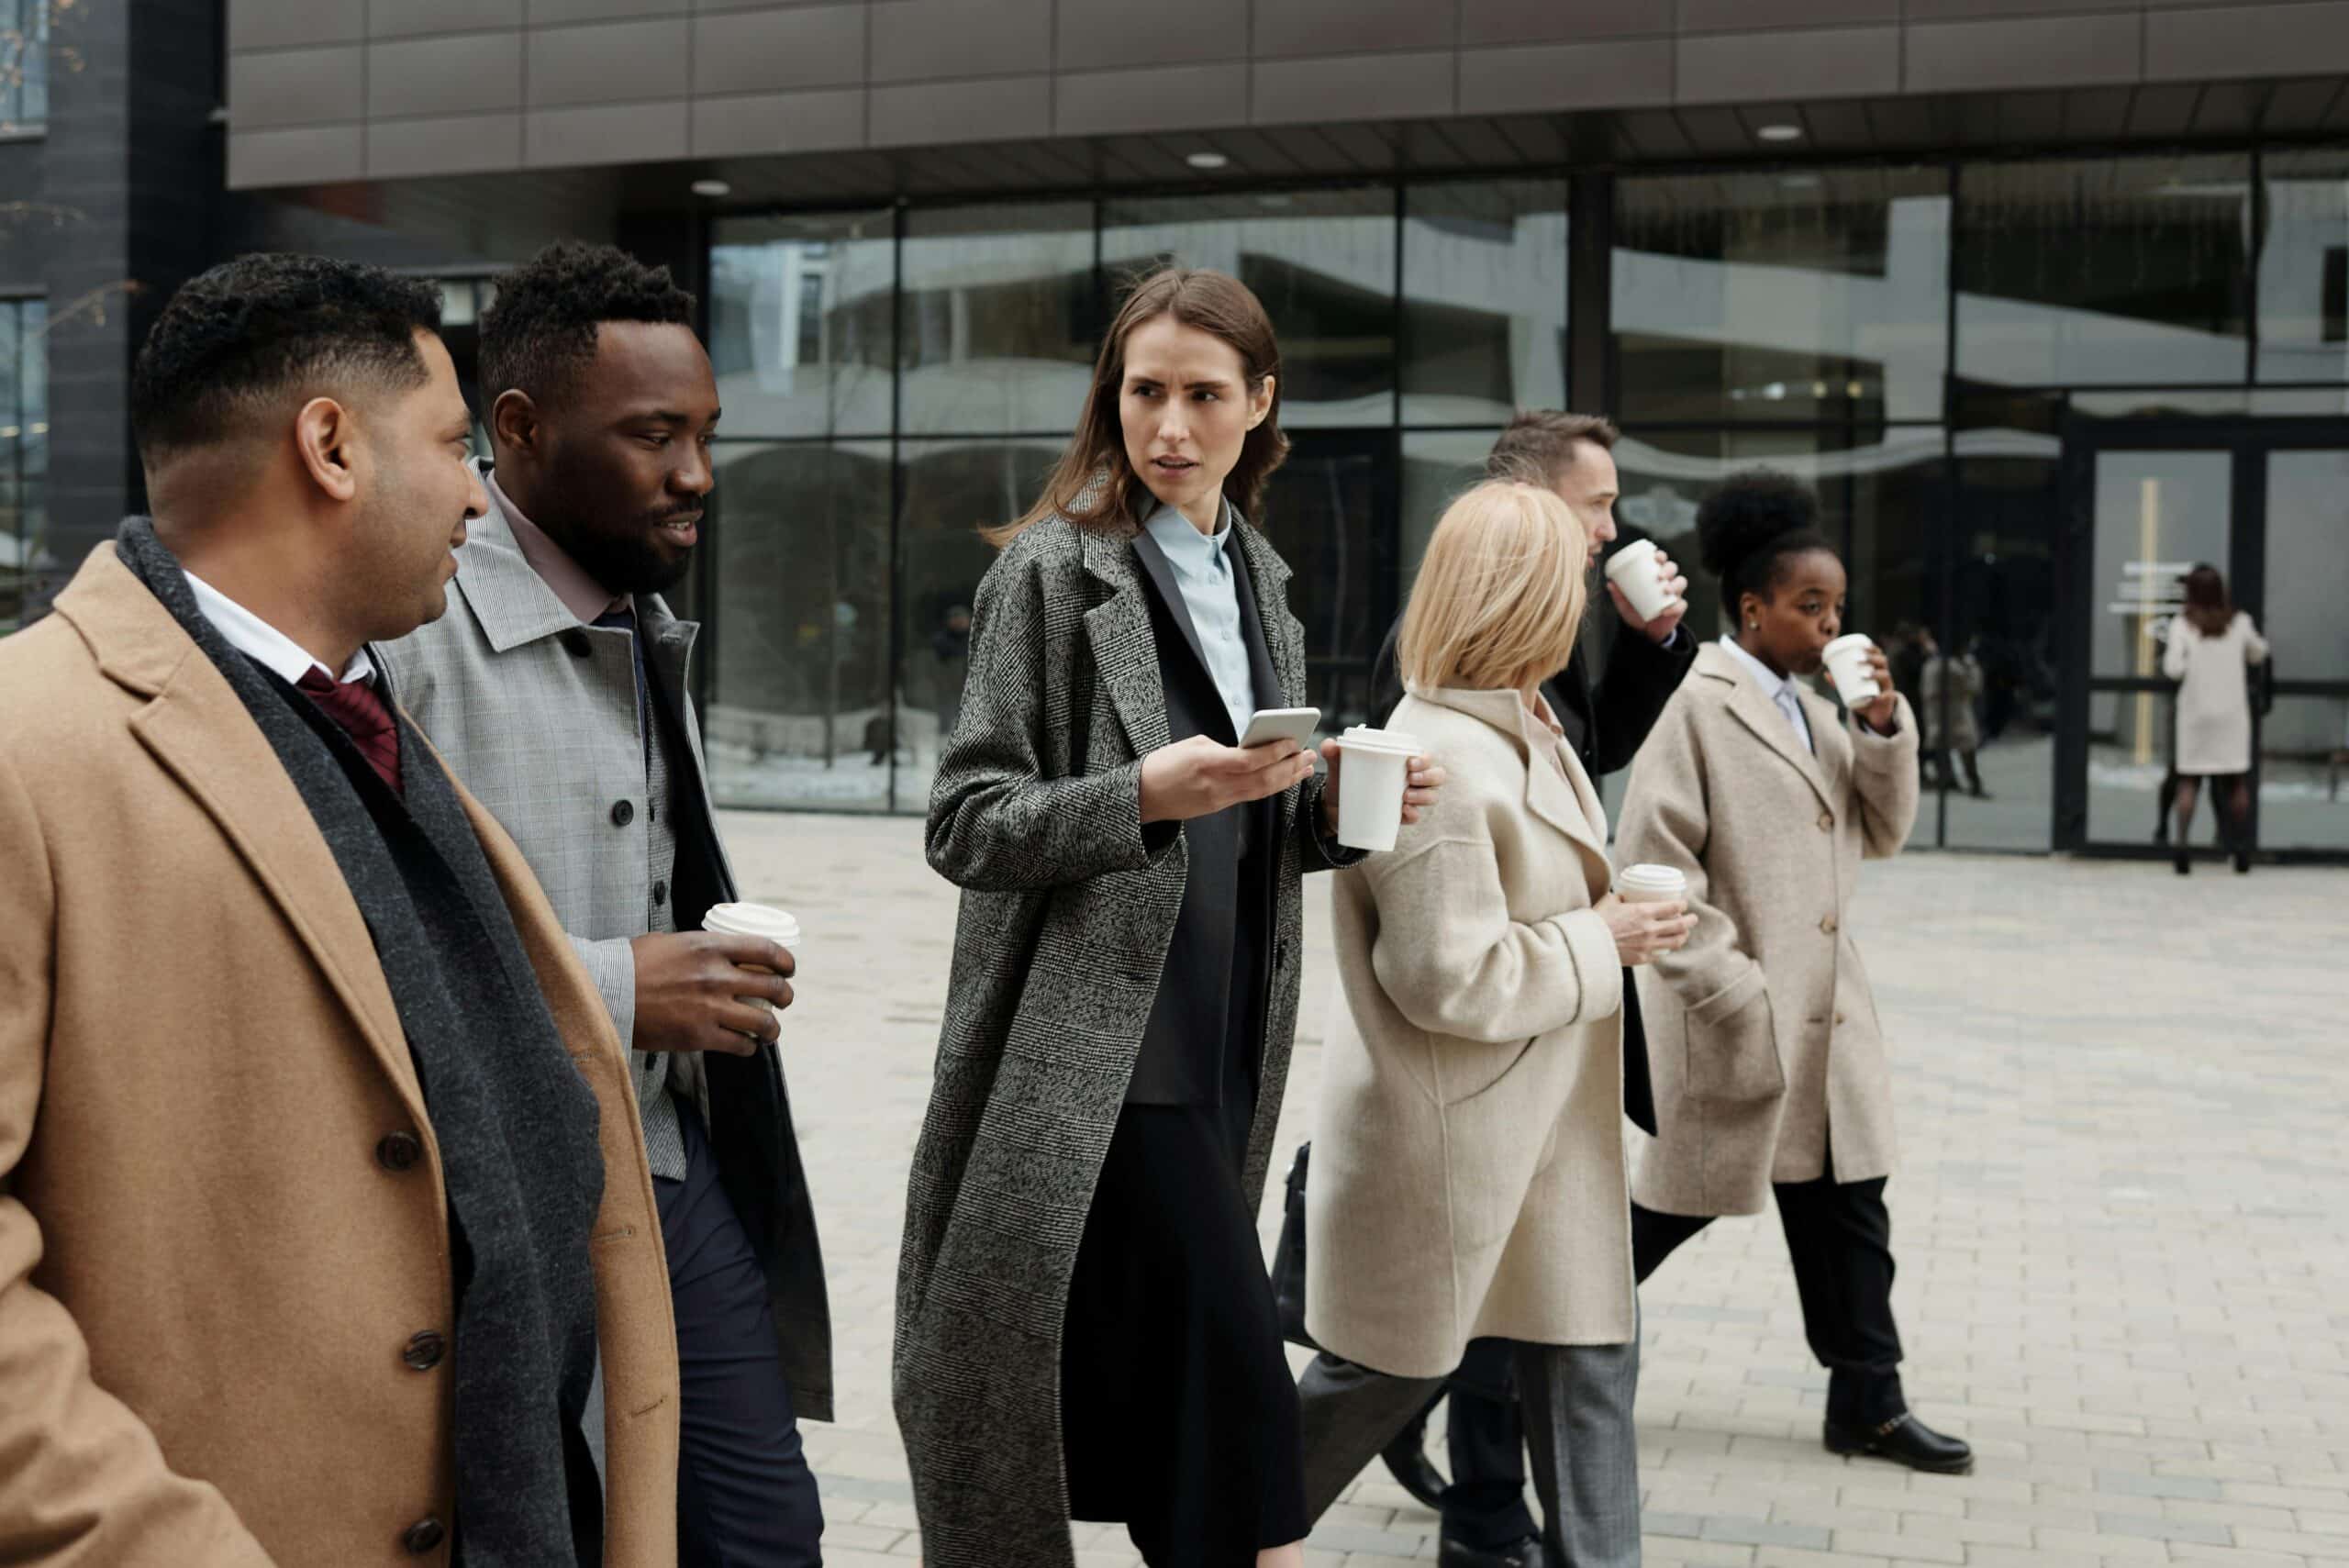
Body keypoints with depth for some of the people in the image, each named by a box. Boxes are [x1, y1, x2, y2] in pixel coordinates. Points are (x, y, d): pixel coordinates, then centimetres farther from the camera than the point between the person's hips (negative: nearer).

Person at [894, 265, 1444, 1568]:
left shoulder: (1259, 581, 14)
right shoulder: (1052, 568, -6)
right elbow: (965, 824, -9)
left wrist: (1332, 806, -1)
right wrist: (1142, 795, -24)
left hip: (1225, 1046, 7)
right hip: (1101, 1050, -6)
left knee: (1155, 1395, 12)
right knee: (1235, 1389, -10)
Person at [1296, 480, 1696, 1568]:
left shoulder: (1523, 731, 7)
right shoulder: (1443, 761, -25)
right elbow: (1451, 979, -27)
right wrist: (1602, 939, -17)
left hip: (1538, 1130, 9)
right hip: (1441, 1141, -9)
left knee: (1590, 1357, 13)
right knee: (1389, 1375, 9)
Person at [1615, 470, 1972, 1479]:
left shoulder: (1809, 708, 12)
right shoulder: (1697, 709, -13)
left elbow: (1883, 831, 14)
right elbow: (1650, 865, -17)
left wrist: (1885, 726, -1)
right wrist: (1730, 988, -19)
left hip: (1824, 1014, 7)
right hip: (1734, 1018, -7)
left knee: (1846, 1201, 10)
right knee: (1676, 1199, 5)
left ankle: (1867, 1400, 21)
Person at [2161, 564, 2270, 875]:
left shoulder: (2182, 625, -8)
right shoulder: (2239, 622, -1)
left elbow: (2172, 669, -14)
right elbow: (2258, 655, 15)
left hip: (2195, 712, -1)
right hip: (2232, 712, 1)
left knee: (2189, 781, 1)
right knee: (2236, 781, 10)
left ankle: (2182, 844, -11)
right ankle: (2242, 850, 14)